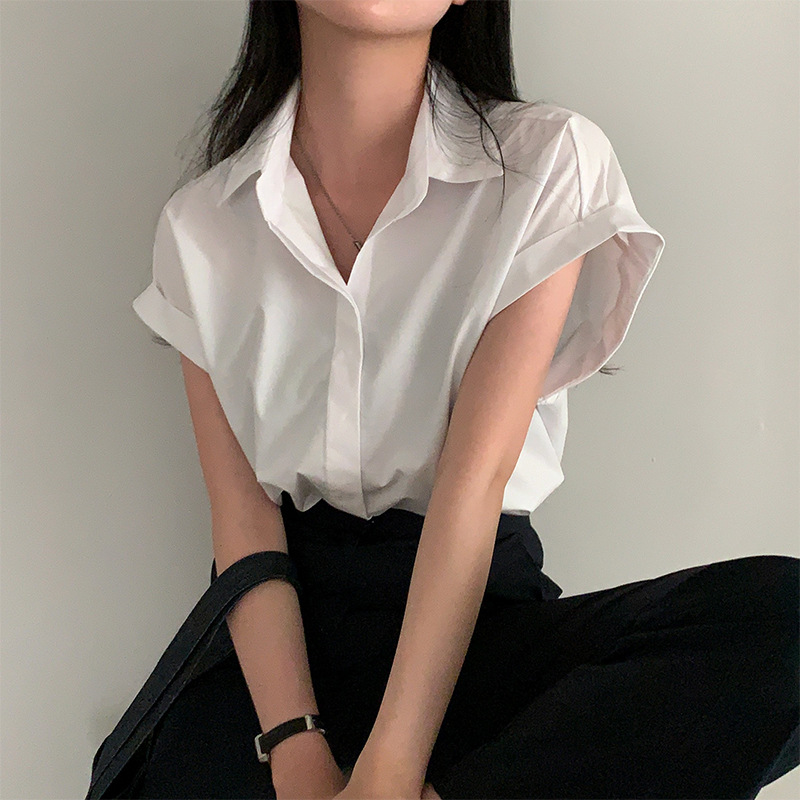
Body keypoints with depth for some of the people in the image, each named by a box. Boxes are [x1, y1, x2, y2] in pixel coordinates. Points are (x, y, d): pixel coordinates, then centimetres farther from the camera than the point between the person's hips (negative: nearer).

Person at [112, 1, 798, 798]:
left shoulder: (548, 163, -4)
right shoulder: (199, 223, 4)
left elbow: (476, 479, -13)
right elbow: (241, 511, -3)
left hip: (472, 602, 0)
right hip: (276, 621, 1)